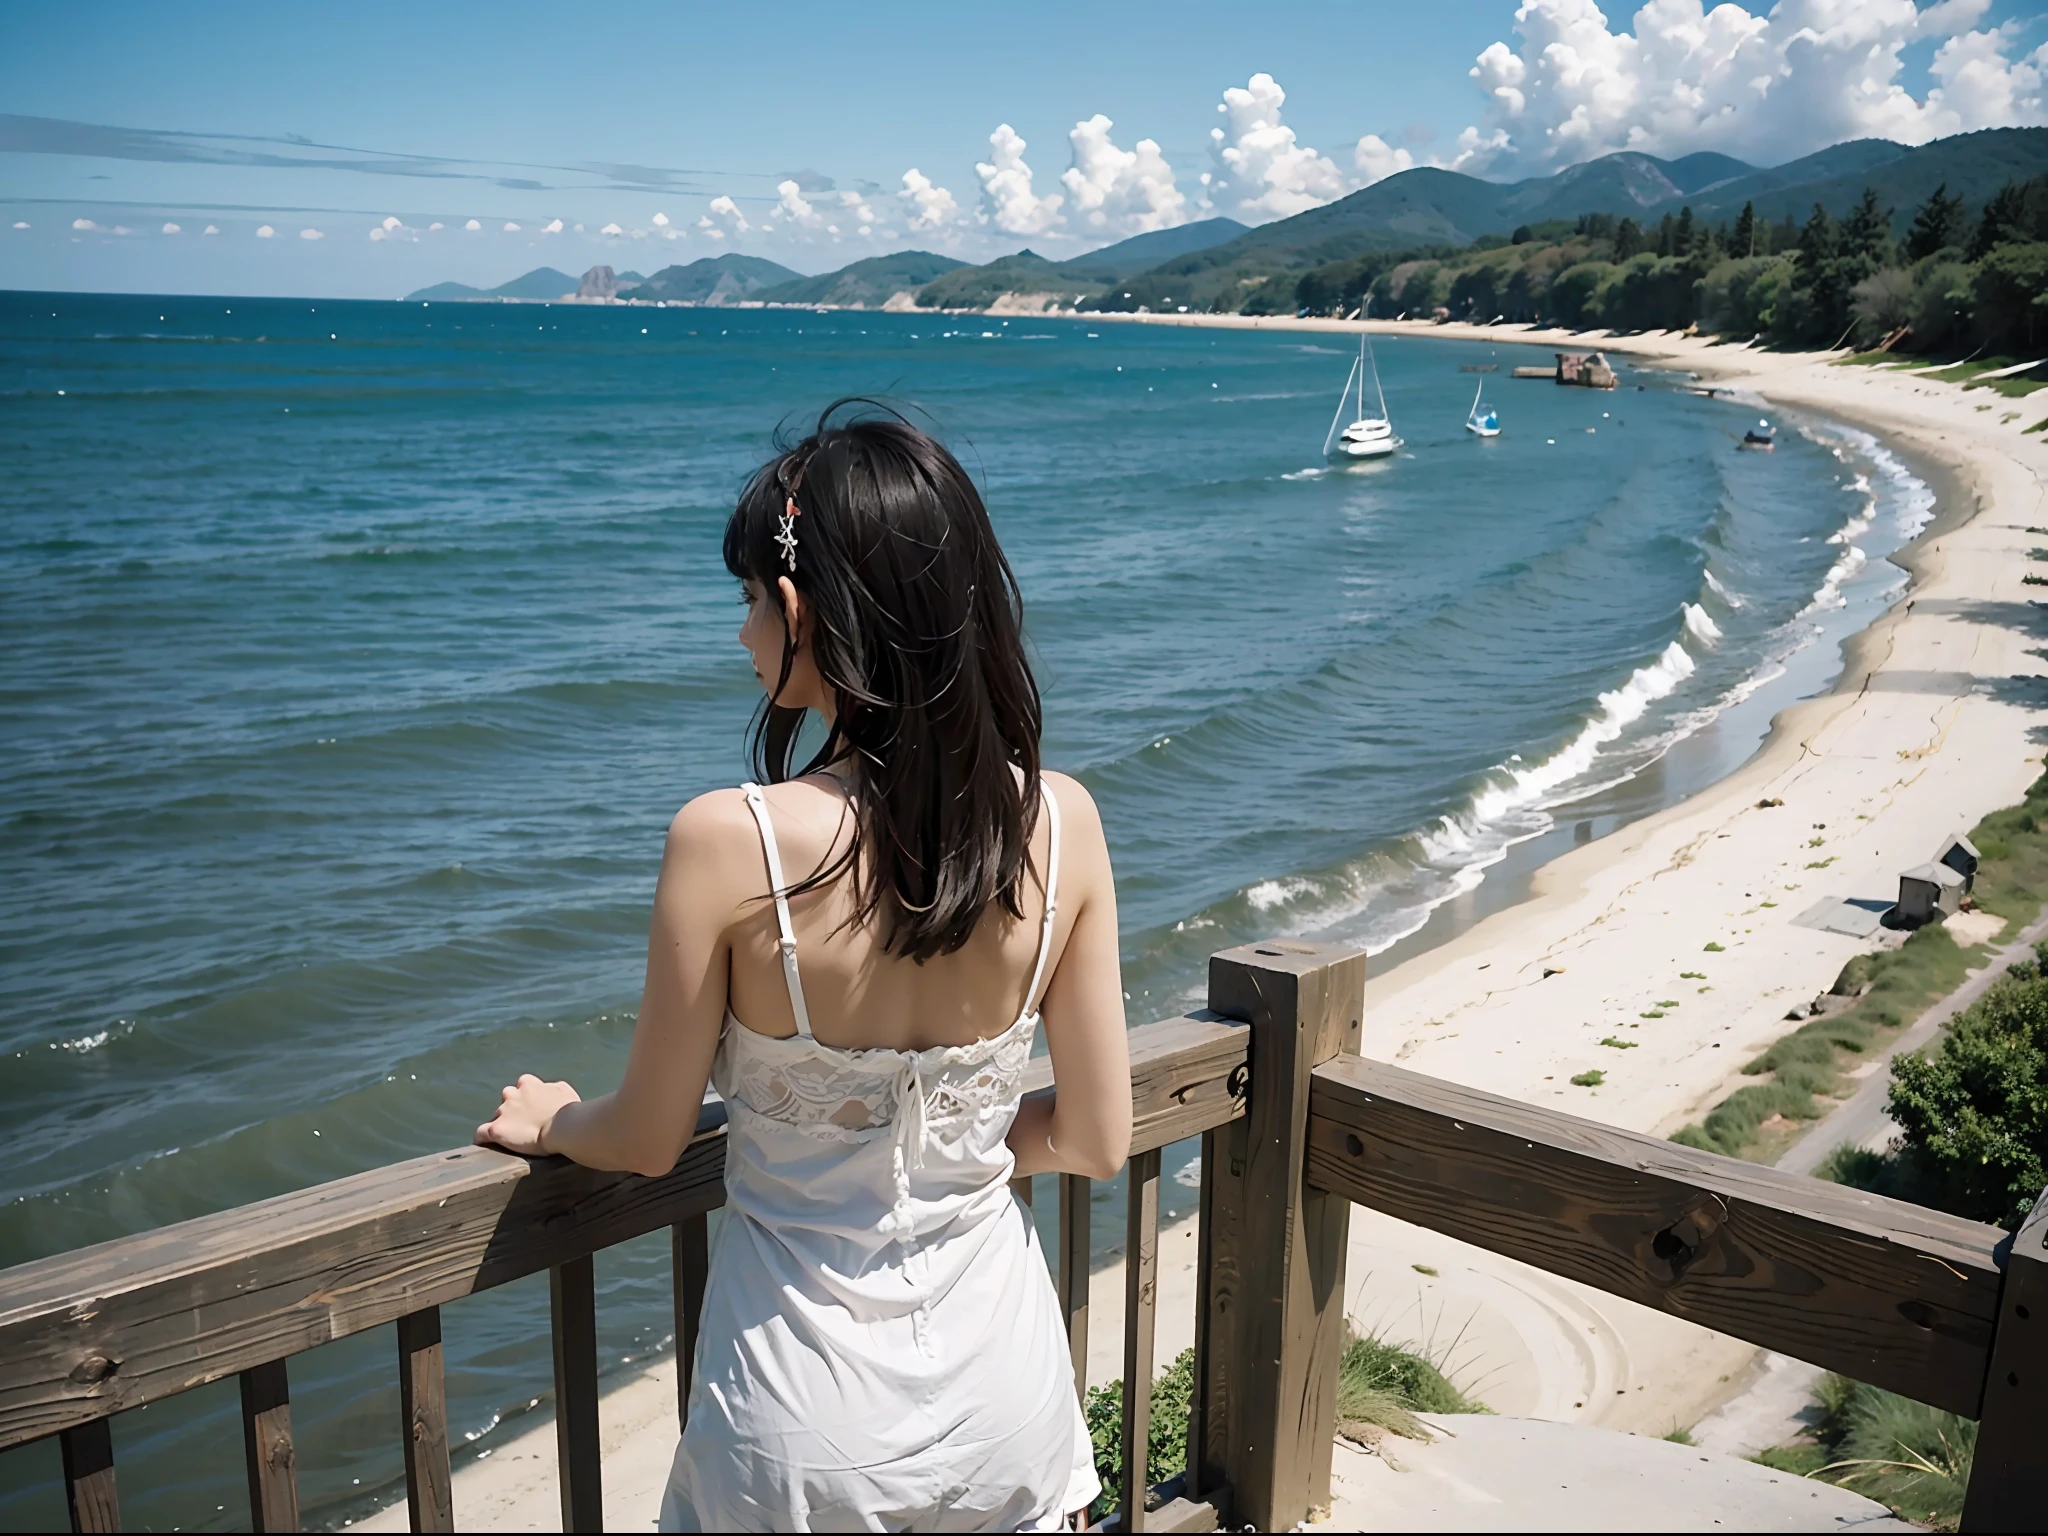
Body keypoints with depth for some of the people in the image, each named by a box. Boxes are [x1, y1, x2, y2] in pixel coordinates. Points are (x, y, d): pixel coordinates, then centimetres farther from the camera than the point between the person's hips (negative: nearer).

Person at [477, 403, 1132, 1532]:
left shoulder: (728, 842, -25)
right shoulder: (1062, 822, -15)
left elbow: (647, 1140, -10)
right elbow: (1096, 1140, -6)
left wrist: (552, 1121, 12)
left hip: (808, 1427, -2)